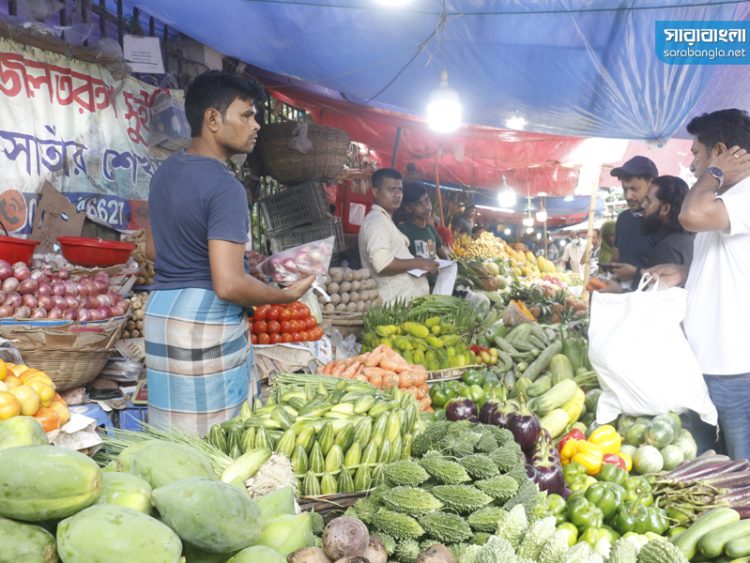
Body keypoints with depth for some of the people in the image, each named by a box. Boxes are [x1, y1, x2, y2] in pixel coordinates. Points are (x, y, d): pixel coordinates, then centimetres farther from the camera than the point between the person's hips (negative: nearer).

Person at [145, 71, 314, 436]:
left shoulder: (166, 171, 10)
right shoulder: (225, 187, -18)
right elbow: (229, 286, -24)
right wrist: (288, 295, -10)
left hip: (160, 310, 9)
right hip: (207, 322, -9)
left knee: (172, 439, 17)